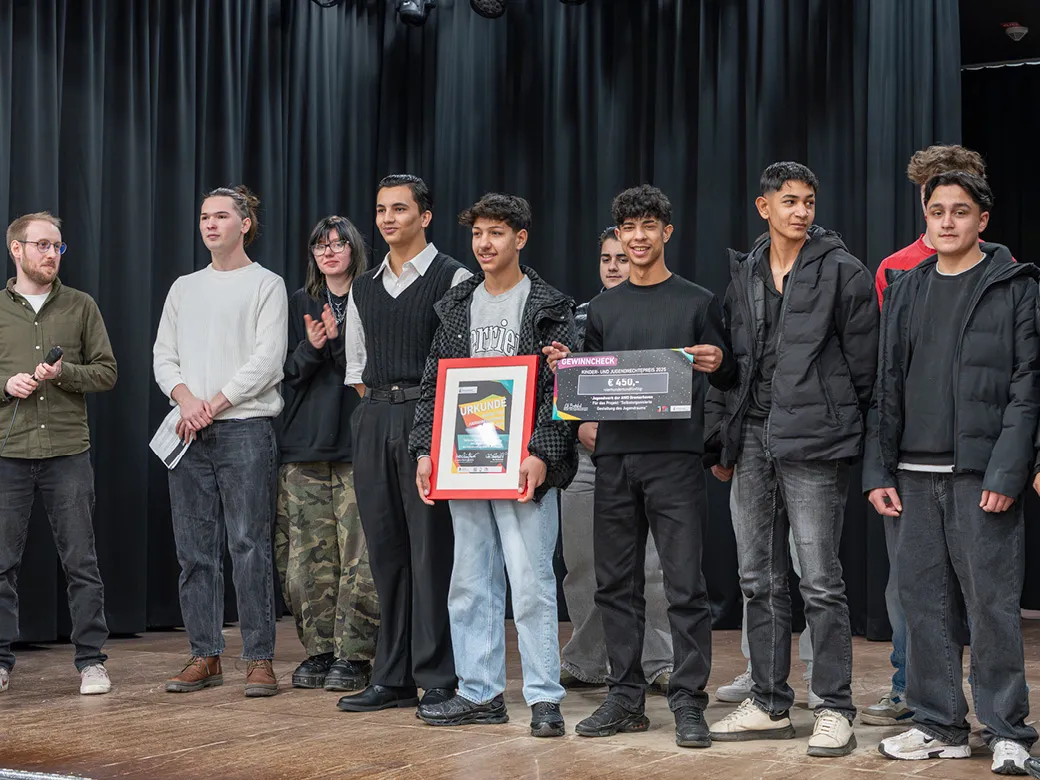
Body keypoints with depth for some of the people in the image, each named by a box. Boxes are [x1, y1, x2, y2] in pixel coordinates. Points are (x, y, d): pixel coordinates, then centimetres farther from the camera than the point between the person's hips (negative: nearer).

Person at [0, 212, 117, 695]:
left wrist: (65, 373, -11)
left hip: (68, 452, 0)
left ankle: (91, 661, 9)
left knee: (81, 561, 2)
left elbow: (106, 372, 6)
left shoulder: (80, 307, 8)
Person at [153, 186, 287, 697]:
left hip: (245, 428, -5)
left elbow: (267, 360, -7)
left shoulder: (266, 285, 3)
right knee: (195, 550, 5)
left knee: (249, 546, -7)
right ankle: (205, 656, 12)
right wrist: (185, 399, -7)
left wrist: (213, 406, -11)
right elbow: (163, 356, 13)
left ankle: (259, 658, -2)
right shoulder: (184, 289, 18)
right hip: (189, 434, 5)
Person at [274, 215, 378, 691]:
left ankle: (353, 656, 0)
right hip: (305, 443, 4)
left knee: (360, 556, -8)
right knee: (308, 556, 3)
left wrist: (338, 339, -14)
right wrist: (310, 348, -8)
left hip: (356, 442, -4)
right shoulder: (300, 304, 16)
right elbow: (289, 372, 12)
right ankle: (319, 651, 13)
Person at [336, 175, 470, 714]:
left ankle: (438, 679, 1)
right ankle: (392, 678, 14)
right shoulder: (363, 288, 16)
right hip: (374, 420, 6)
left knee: (432, 548, -6)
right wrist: (376, 407, 12)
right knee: (384, 548, 7)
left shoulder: (453, 280, -2)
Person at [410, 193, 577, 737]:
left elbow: (560, 387, -8)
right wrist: (425, 451, 6)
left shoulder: (548, 306, -1)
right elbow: (434, 383, 14)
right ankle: (480, 693, 18)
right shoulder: (457, 306, 14)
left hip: (522, 464, -5)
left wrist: (540, 454, -18)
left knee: (531, 583, -6)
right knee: (470, 584, 9)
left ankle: (544, 698, 1)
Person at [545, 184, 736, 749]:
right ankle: (626, 697, 16)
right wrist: (565, 366, -2)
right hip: (613, 457, 4)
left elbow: (728, 379, 5)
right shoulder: (603, 307, 15)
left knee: (684, 585, -4)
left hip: (675, 457, -4)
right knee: (616, 584, 7)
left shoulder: (697, 301, 5)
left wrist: (717, 365, -17)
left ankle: (688, 703, 1)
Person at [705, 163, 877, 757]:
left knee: (821, 582, -4)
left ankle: (836, 710, 4)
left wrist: (843, 429, -2)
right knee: (761, 581, 10)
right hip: (753, 442, 6)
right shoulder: (743, 275, 14)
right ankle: (770, 705, 20)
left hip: (813, 443, -6)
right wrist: (723, 438, 13)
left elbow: (863, 363, -2)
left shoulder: (843, 272, -2)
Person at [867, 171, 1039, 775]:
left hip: (982, 474, -5)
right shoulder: (906, 292, 15)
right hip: (916, 475, 5)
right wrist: (879, 470, 7)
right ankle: (940, 725, 17)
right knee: (925, 601, 7)